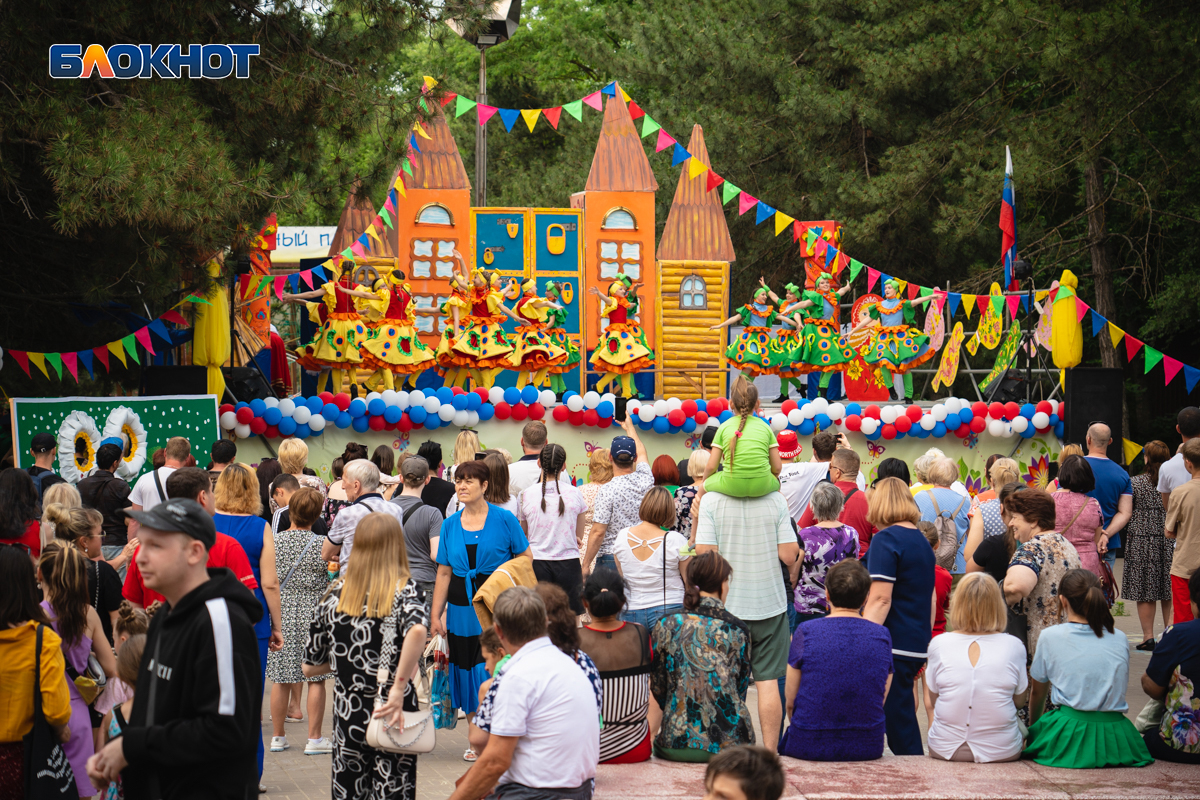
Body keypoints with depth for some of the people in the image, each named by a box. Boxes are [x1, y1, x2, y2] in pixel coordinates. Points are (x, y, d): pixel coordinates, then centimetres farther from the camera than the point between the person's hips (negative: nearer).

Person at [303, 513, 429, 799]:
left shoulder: (335, 595, 4)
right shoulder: (403, 590, -5)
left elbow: (309, 668, 9)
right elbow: (417, 629, -29)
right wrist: (399, 687, -23)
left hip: (347, 720, 3)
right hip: (393, 720, -3)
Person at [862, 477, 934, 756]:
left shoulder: (886, 539, -11)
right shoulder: (922, 541, 15)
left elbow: (880, 599, -18)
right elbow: (931, 598, 22)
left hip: (894, 646, -8)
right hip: (918, 645, 8)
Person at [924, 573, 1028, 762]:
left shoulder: (939, 644, -5)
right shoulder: (1013, 646, -6)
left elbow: (933, 699, 8)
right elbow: (1019, 699, 8)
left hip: (944, 750, 0)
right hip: (1001, 752, 0)